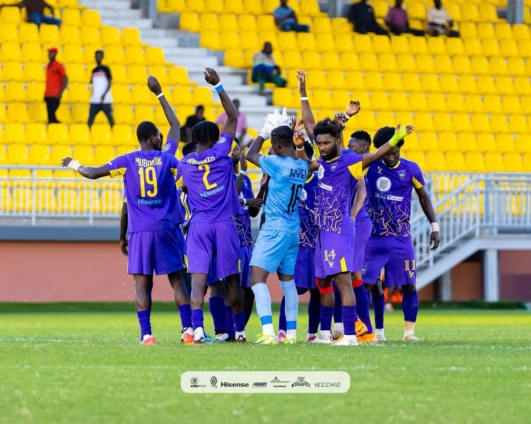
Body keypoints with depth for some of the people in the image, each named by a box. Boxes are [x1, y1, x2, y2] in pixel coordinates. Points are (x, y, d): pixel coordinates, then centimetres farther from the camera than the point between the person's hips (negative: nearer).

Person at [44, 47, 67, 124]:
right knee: (50, 115, 6)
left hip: (55, 95, -7)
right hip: (48, 95, 7)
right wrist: (45, 93, 17)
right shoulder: (48, 66, 14)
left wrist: (60, 93, -16)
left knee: (51, 114, -14)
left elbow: (65, 80, -9)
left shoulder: (58, 66, -7)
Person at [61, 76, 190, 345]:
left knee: (142, 282, 0)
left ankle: (146, 334, -8)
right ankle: (189, 329, 0)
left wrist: (74, 165, 25)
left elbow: (93, 173, 4)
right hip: (166, 230, 0)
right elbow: (175, 126, 16)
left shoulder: (127, 162, -1)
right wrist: (159, 95, 23)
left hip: (139, 231, 0)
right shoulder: (166, 159, 2)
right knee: (176, 279, 6)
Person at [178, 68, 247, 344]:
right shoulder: (221, 153, 0)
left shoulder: (184, 164, 5)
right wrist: (218, 86, 5)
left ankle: (197, 327, -24)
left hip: (198, 225, 1)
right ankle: (239, 329, 15)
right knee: (232, 278, 9)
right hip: (225, 223, -1)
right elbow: (232, 117, 6)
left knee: (198, 278, -8)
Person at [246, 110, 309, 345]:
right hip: (294, 230, 8)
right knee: (287, 279, 17)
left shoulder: (278, 164, -16)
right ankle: (291, 333, 19)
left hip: (275, 229, -8)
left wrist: (265, 131, 9)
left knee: (257, 278, -9)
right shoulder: (303, 167, 4)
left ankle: (268, 332, -22)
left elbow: (251, 155, -1)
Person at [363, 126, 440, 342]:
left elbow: (423, 197, 10)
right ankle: (378, 330, 7)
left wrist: (434, 226, 7)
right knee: (369, 283, -4)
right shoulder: (370, 167, -3)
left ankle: (409, 330, 7)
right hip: (374, 237, 0)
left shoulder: (411, 169, -1)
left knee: (409, 284, -2)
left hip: (401, 238, 1)